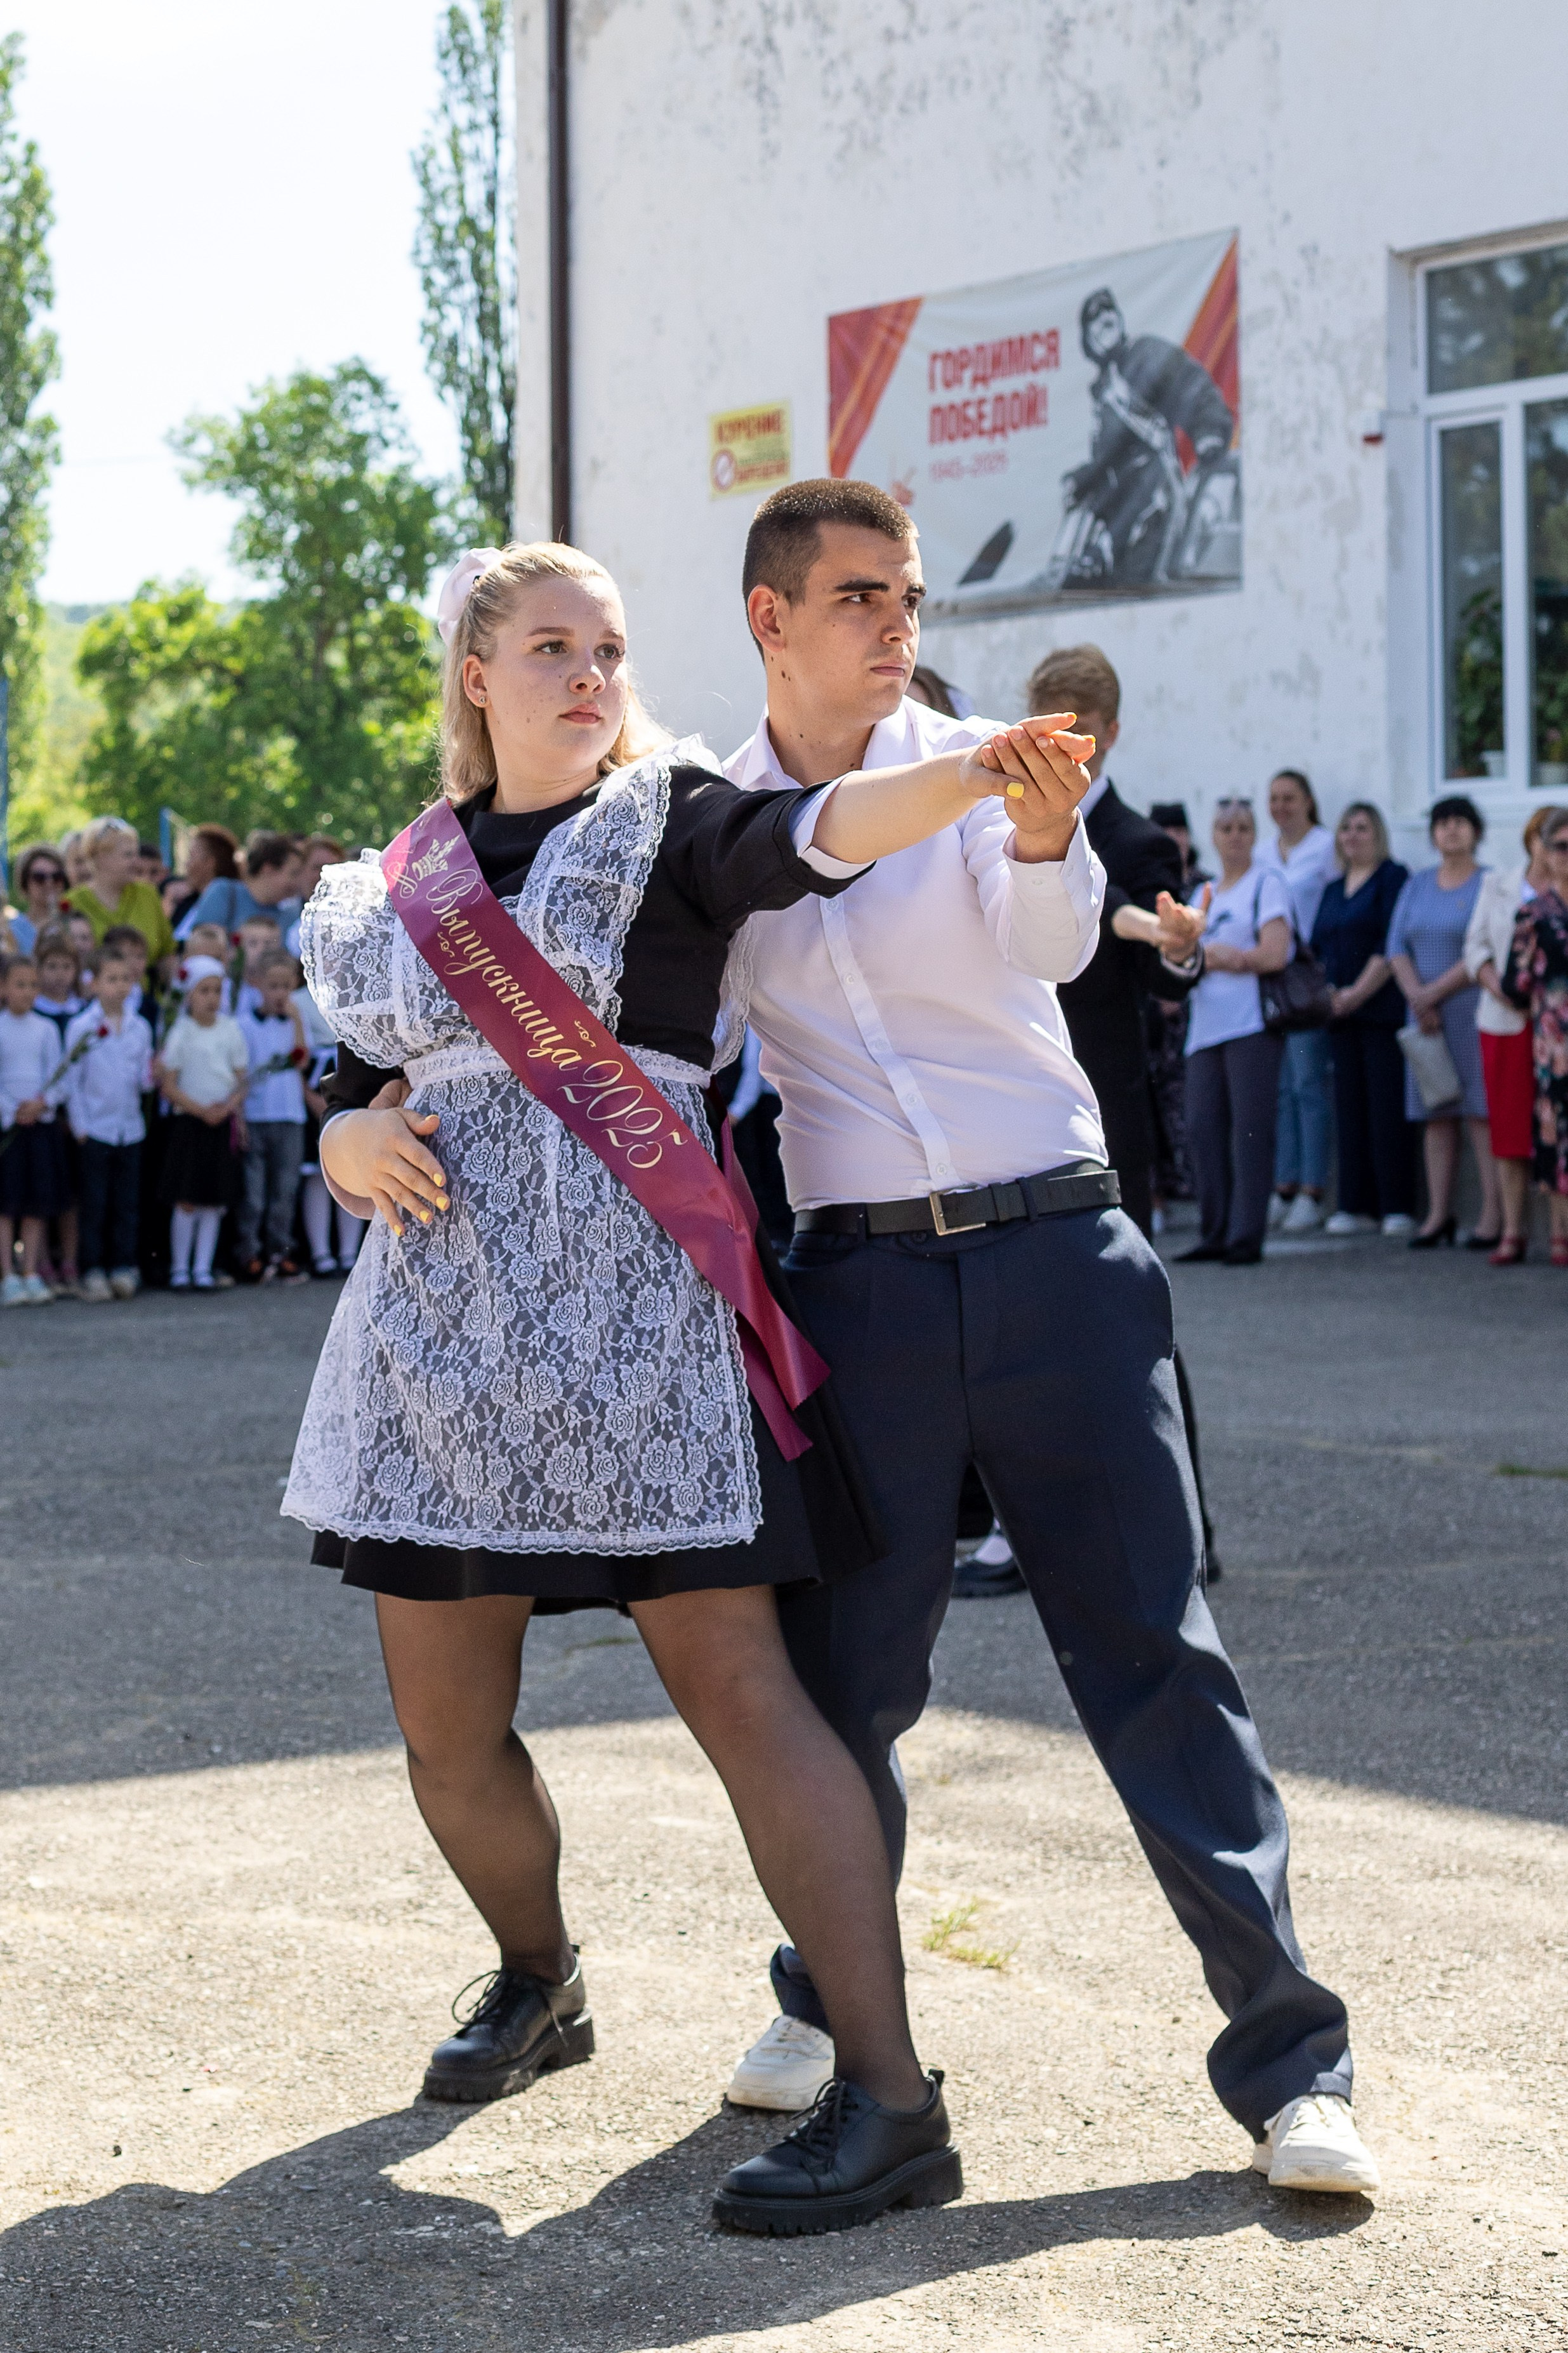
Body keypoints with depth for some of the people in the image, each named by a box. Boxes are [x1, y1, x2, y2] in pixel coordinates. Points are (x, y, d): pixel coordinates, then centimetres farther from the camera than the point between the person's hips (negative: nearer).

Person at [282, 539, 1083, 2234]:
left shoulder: (661, 822, 4)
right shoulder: (404, 890, 16)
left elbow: (804, 839, -17)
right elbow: (346, 1103, 20)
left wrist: (974, 777, -36)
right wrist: (357, 1146, -5)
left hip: (635, 1308, -4)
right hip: (440, 1319, 5)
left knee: (738, 1684, -12)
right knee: (445, 1727, 8)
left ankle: (889, 2098, -13)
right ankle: (537, 1982, 37)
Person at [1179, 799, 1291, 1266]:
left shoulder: (1267, 884, 3)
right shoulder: (1204, 894, 21)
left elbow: (1275, 955, -8)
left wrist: (1209, 956, 0)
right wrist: (1226, 956, -6)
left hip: (1251, 1024, -6)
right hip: (1205, 1029, 6)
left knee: (1250, 1131, -7)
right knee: (1203, 1130, -1)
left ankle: (1247, 1237, -6)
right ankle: (1214, 1234, 6)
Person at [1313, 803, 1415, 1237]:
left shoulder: (1393, 878, -1)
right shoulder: (1333, 891, 20)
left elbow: (1391, 947, -10)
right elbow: (1318, 950, 20)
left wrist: (1357, 993, -14)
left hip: (1382, 1009, -7)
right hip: (1341, 1015, 7)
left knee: (1387, 1105, -9)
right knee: (1350, 1107, 3)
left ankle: (1397, 1206, -8)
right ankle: (1358, 1206, 5)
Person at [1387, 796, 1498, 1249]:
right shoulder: (1417, 886, 14)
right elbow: (1398, 947, 7)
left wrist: (1435, 992, -13)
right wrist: (1417, 998, -8)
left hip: (1475, 1012, -5)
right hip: (1429, 1016, 5)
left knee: (1482, 1110, -8)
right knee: (1435, 1113, 3)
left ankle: (1493, 1214, -8)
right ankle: (1439, 1214, 6)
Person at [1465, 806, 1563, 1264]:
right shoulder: (1497, 884, 12)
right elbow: (1476, 945, 10)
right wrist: (1498, 986, -7)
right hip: (1505, 1020, 2)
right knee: (1510, 1123, 1)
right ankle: (1513, 1231, 5)